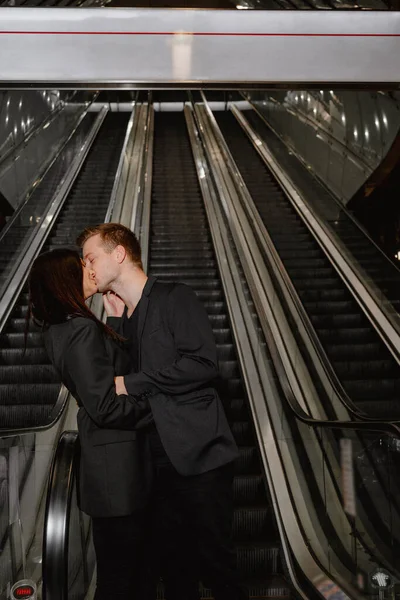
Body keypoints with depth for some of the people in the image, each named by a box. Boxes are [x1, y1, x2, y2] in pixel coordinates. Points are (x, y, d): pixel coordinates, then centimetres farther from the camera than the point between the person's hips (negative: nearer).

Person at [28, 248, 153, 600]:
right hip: (117, 468, -10)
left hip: (102, 461, 10)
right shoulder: (84, 331, -22)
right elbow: (106, 407, -23)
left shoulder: (60, 329, 8)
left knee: (116, 565, 24)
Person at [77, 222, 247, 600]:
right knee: (171, 561, 16)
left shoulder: (175, 299, -7)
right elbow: (116, 378, 8)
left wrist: (132, 384, -14)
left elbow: (203, 363, -19)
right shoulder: (121, 318, 16)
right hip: (159, 461, 7)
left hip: (198, 456, -7)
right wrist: (115, 318, 2)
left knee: (214, 559, 2)